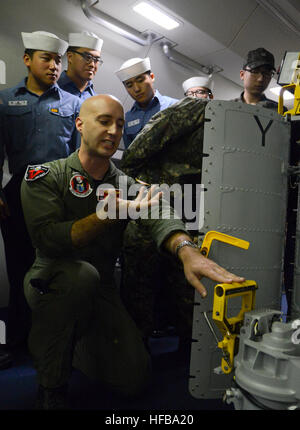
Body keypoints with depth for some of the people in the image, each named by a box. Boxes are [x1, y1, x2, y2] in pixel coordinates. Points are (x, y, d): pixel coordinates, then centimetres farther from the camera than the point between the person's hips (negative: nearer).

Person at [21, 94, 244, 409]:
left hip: (100, 291, 4)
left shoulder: (127, 185, 1)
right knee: (81, 273, -37)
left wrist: (186, 250, -41)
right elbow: (47, 238, -22)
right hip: (50, 284, -3)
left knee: (134, 377, -5)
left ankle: (73, 345, 25)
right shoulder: (45, 177, -8)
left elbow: (159, 217, -19)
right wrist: (107, 216, -33)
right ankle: (50, 387, -12)